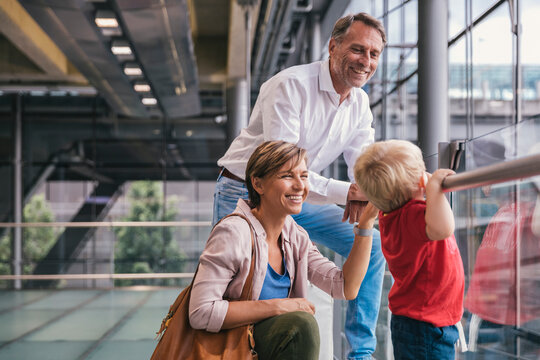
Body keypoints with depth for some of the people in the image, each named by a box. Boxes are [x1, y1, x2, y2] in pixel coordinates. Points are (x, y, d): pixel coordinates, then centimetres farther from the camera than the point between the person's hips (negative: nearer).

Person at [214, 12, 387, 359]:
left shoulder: (360, 103, 0)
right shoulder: (291, 86, -25)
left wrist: (362, 195, -26)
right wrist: (347, 192, -37)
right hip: (246, 194, -7)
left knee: (371, 245, -1)